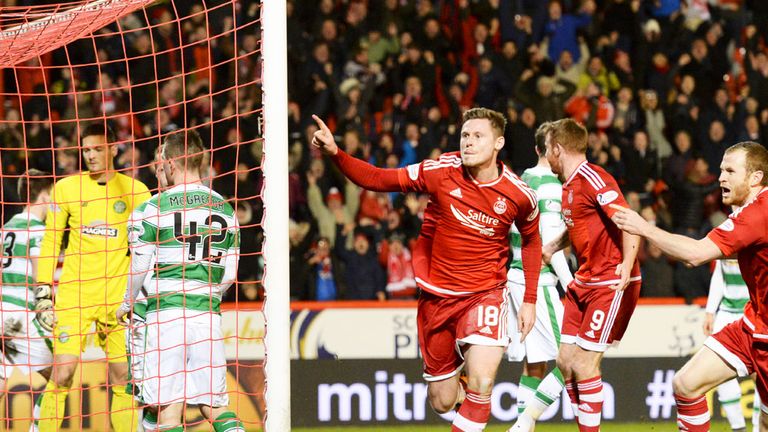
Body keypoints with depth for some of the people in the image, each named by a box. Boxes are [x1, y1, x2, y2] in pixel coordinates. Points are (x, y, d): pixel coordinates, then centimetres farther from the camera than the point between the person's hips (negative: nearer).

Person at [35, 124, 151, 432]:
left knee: (122, 377, 1)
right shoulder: (66, 188, 3)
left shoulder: (134, 190, 3)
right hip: (73, 295, -1)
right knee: (62, 374, -8)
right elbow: (51, 240, 8)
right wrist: (43, 289, 2)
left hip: (117, 296, 1)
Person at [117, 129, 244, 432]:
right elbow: (229, 274, 12)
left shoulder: (153, 208, -3)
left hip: (166, 312, -4)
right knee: (215, 404, 9)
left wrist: (127, 304, 14)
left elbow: (140, 268, -4)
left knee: (168, 407, -4)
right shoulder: (224, 209, 11)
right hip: (208, 314, 4)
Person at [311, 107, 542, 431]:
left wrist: (530, 300, 10)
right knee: (442, 402, 9)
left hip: (485, 294, -1)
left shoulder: (520, 195, -8)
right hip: (437, 295, 2)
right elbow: (378, 179, -6)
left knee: (481, 383, -25)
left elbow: (532, 240, 11)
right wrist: (335, 153, -20)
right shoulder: (442, 171, -10)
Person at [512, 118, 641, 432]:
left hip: (612, 284, -9)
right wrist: (551, 248, 22)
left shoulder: (594, 179, -16)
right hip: (584, 282, 9)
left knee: (584, 364, -9)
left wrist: (627, 264, -38)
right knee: (565, 362, 7)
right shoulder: (568, 186, 13)